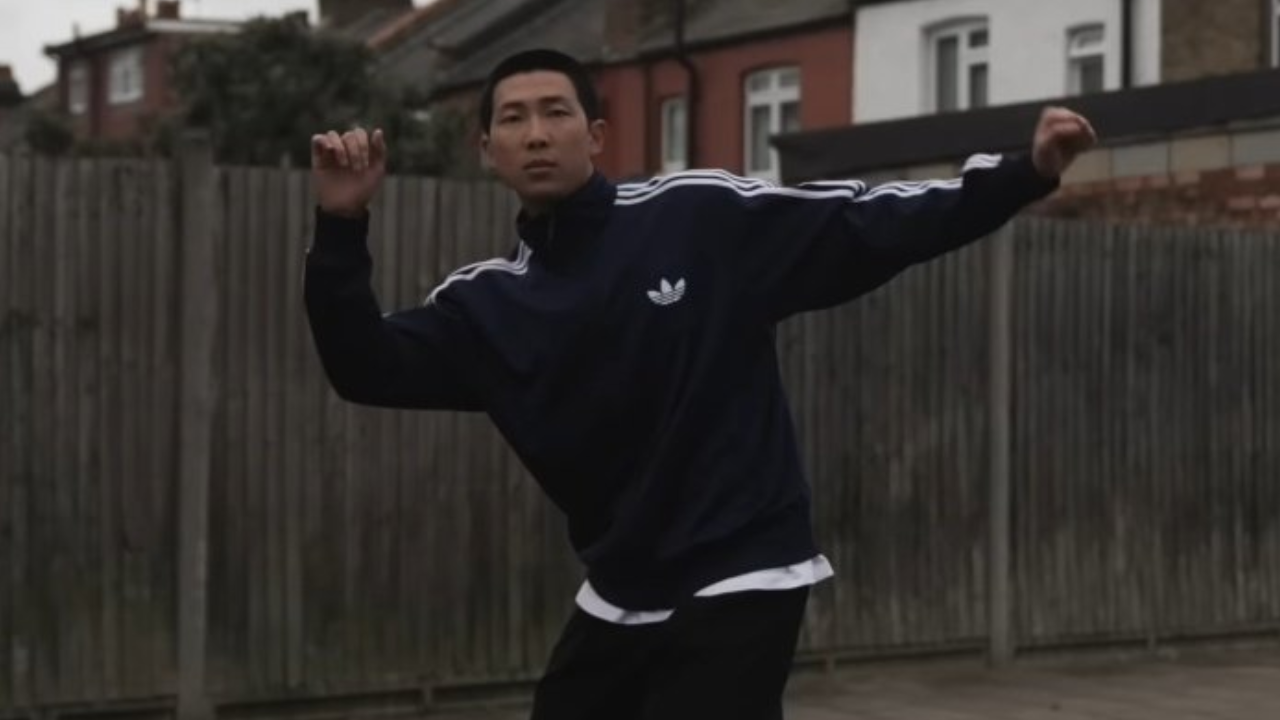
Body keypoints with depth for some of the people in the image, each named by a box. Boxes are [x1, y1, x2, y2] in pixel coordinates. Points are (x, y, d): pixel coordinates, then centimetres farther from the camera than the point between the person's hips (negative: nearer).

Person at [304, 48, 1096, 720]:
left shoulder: (703, 218, -8)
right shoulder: (488, 301, 4)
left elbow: (870, 226, -7)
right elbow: (367, 370, -5)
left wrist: (1026, 172, -15)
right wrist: (342, 227, -17)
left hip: (738, 586, -6)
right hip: (617, 602, 6)